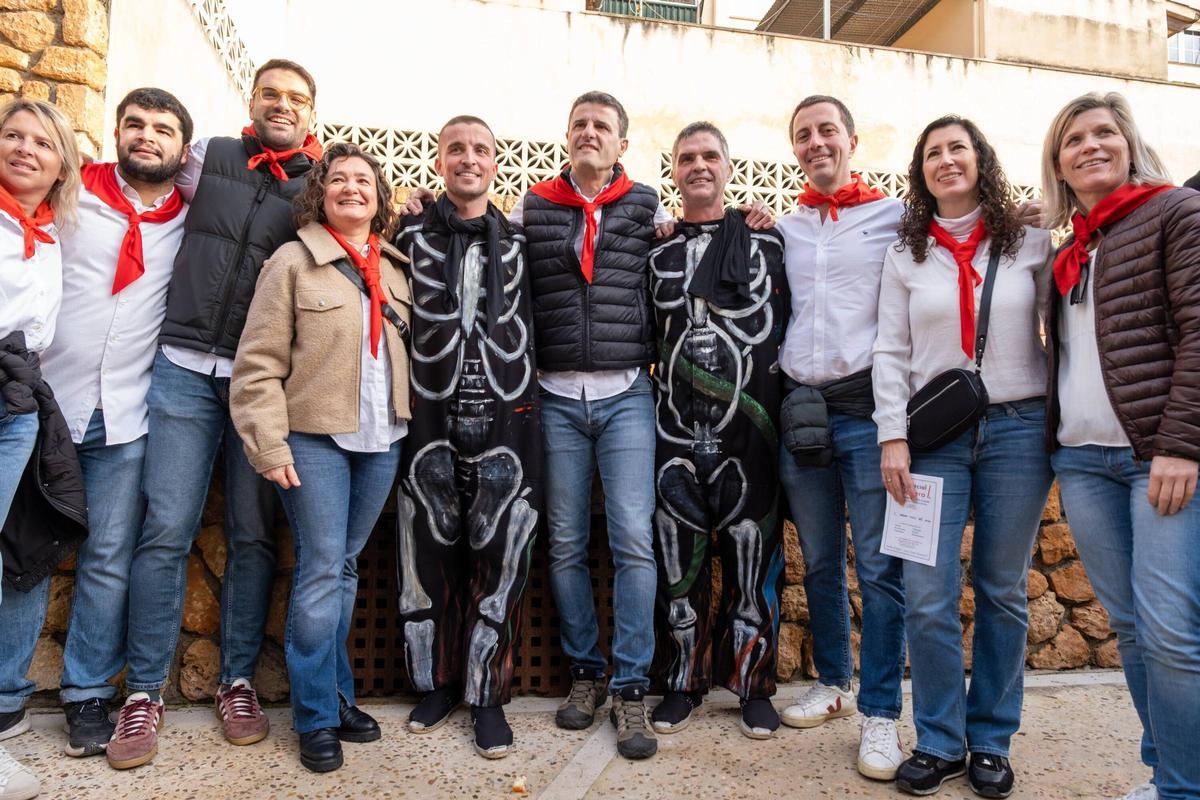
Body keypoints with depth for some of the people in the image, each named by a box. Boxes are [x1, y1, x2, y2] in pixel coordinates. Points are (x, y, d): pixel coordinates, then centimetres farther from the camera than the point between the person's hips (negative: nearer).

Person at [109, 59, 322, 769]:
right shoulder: (208, 157, 12)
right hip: (185, 367, 0)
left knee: (253, 536, 3)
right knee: (166, 531, -3)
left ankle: (239, 682, 17)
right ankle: (145, 693, 10)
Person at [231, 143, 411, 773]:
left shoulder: (399, 269, 13)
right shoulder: (294, 261, -2)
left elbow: (417, 348, 17)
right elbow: (258, 363, -6)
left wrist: (413, 426, 6)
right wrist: (269, 447, -12)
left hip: (382, 442, 4)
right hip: (316, 438, -4)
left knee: (345, 567, 13)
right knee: (322, 570, -3)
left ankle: (337, 696, 25)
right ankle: (317, 717, 11)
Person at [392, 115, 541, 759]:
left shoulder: (520, 242, 11)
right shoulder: (411, 236, 8)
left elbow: (537, 329, 16)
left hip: (505, 420, 0)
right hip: (430, 421, 0)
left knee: (498, 557, 2)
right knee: (429, 554, 6)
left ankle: (488, 694, 15)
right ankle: (435, 683, 24)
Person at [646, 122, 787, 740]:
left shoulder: (766, 242, 7)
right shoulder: (657, 253, 12)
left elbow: (786, 328, 6)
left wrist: (783, 406, 1)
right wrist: (653, 395, 7)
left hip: (748, 427, -1)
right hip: (677, 428, 2)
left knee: (752, 553, 3)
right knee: (679, 555, 6)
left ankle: (754, 685, 20)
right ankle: (683, 681, 21)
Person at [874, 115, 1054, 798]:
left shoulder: (1031, 244, 6)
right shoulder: (907, 255, 7)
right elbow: (890, 352, 3)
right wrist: (893, 436, -6)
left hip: (1018, 429, 0)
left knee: (1002, 593, 8)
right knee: (929, 599, -3)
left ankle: (992, 741, 23)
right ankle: (940, 743, 15)